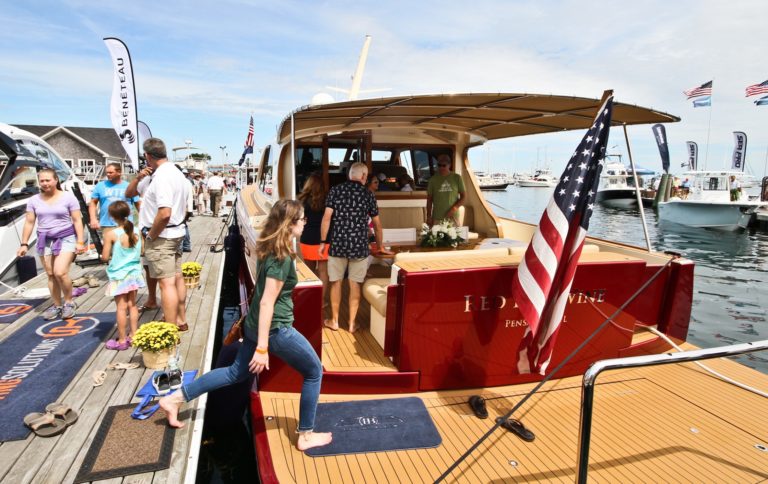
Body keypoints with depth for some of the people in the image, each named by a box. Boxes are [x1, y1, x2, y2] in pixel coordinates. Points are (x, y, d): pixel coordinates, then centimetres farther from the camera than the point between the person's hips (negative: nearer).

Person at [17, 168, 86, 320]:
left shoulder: (68, 197, -5)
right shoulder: (34, 200, 5)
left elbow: (77, 220, -5)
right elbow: (29, 223, 9)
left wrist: (80, 241, -11)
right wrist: (24, 244, 5)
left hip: (66, 238, -4)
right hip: (45, 240, 4)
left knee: (60, 273, -16)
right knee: (50, 275, 7)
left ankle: (69, 303, 4)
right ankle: (57, 306, 19)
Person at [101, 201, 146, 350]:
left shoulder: (111, 234, -17)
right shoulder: (136, 232, -4)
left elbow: (105, 257, -12)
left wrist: (112, 257, 8)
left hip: (119, 276, -4)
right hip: (134, 273, 4)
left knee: (121, 307, 3)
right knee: (132, 305, 14)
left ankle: (122, 340, 11)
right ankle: (134, 334, 23)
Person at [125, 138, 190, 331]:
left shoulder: (161, 177, -20)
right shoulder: (176, 173, 12)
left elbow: (164, 214, -31)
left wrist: (151, 235, -17)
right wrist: (138, 177, -1)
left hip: (160, 236, -10)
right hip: (175, 233, 10)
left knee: (166, 283, -6)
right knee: (177, 277, 17)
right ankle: (181, 320, 29)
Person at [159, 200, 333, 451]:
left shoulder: (269, 248, 4)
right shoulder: (282, 257, -24)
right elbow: (267, 302, -25)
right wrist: (262, 348, -22)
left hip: (255, 324, 9)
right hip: (275, 329, -9)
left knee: (237, 372, 24)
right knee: (314, 372, 8)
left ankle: (175, 398, 28)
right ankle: (305, 435, 19)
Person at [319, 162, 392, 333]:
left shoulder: (335, 190, 1)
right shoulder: (368, 194, 3)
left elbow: (327, 217, -5)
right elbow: (377, 224, 9)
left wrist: (323, 241, 3)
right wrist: (380, 247, 22)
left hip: (337, 244, 0)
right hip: (359, 246, 0)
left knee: (336, 282, 12)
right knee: (355, 285, 8)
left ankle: (334, 321, 23)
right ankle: (352, 323, 16)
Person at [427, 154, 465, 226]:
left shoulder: (457, 178, 3)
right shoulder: (433, 179, 5)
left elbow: (463, 196, 5)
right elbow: (429, 199, 8)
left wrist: (454, 208, -9)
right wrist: (429, 216, 3)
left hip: (453, 217, 0)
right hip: (437, 218, 0)